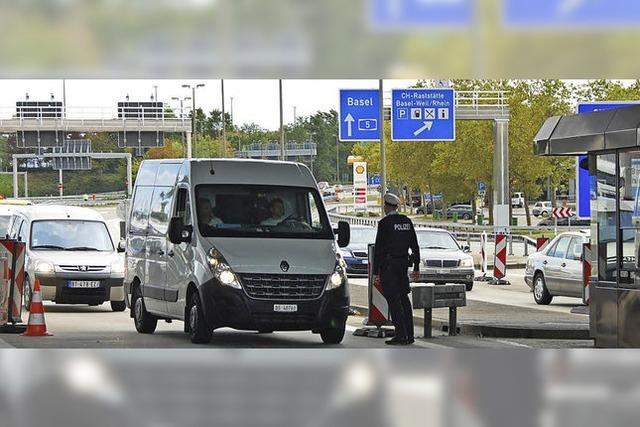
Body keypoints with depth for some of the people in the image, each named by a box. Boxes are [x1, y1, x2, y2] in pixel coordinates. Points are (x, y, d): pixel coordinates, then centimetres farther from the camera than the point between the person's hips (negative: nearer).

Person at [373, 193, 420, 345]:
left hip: (388, 265, -7)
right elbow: (415, 246, 11)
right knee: (404, 298, 13)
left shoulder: (385, 223, -12)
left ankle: (401, 335, -9)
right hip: (404, 264, 7)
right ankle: (409, 335, 13)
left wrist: (375, 271, -10)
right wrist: (416, 268, 16)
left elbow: (379, 248, -13)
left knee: (393, 300, -4)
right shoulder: (407, 221, 8)